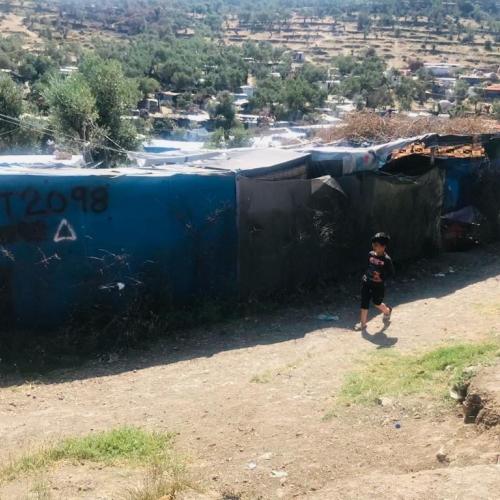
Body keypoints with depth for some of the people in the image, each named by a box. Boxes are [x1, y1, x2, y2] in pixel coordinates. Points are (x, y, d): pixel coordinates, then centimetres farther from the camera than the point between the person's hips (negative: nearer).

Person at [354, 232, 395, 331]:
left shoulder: (386, 259, -18)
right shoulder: (371, 255, -2)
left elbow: (391, 273, -10)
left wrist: (381, 277, -20)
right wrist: (366, 275, 7)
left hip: (378, 285, -4)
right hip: (366, 282, 4)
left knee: (377, 302, 14)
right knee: (364, 302, 2)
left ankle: (387, 311, 46)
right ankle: (362, 323, 12)